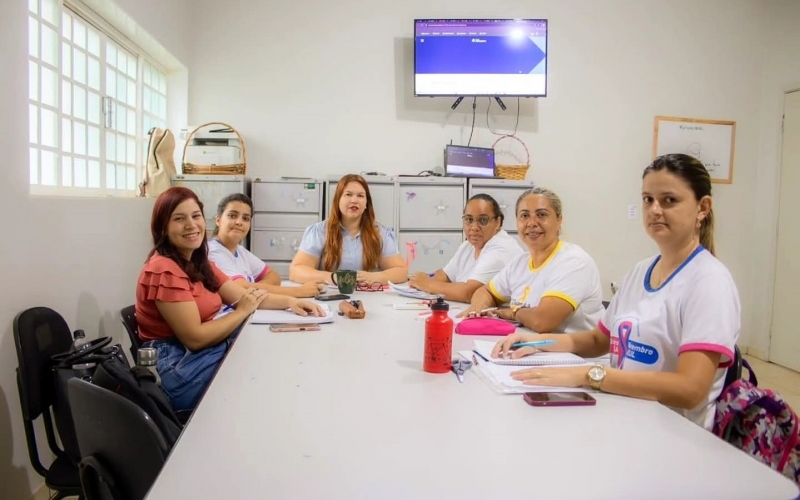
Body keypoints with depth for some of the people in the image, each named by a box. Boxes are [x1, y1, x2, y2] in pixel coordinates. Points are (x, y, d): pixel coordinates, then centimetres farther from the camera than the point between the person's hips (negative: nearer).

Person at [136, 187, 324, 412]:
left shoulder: (199, 263, 9)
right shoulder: (164, 270, -20)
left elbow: (242, 295, 9)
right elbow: (195, 338, -23)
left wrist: (289, 302, -6)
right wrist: (242, 312, -13)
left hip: (206, 352, 8)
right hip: (178, 371, -8)